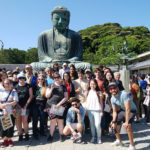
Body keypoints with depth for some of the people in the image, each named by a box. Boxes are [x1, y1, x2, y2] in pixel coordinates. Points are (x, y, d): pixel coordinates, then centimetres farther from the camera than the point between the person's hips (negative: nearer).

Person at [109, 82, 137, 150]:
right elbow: (114, 111, -1)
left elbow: (128, 109, -35)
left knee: (127, 126, -28)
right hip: (122, 110, 7)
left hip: (131, 110, -7)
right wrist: (114, 122, -9)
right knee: (114, 124, 8)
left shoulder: (124, 94, -33)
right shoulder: (112, 99, -10)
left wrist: (126, 122, -35)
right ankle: (119, 141, 33)